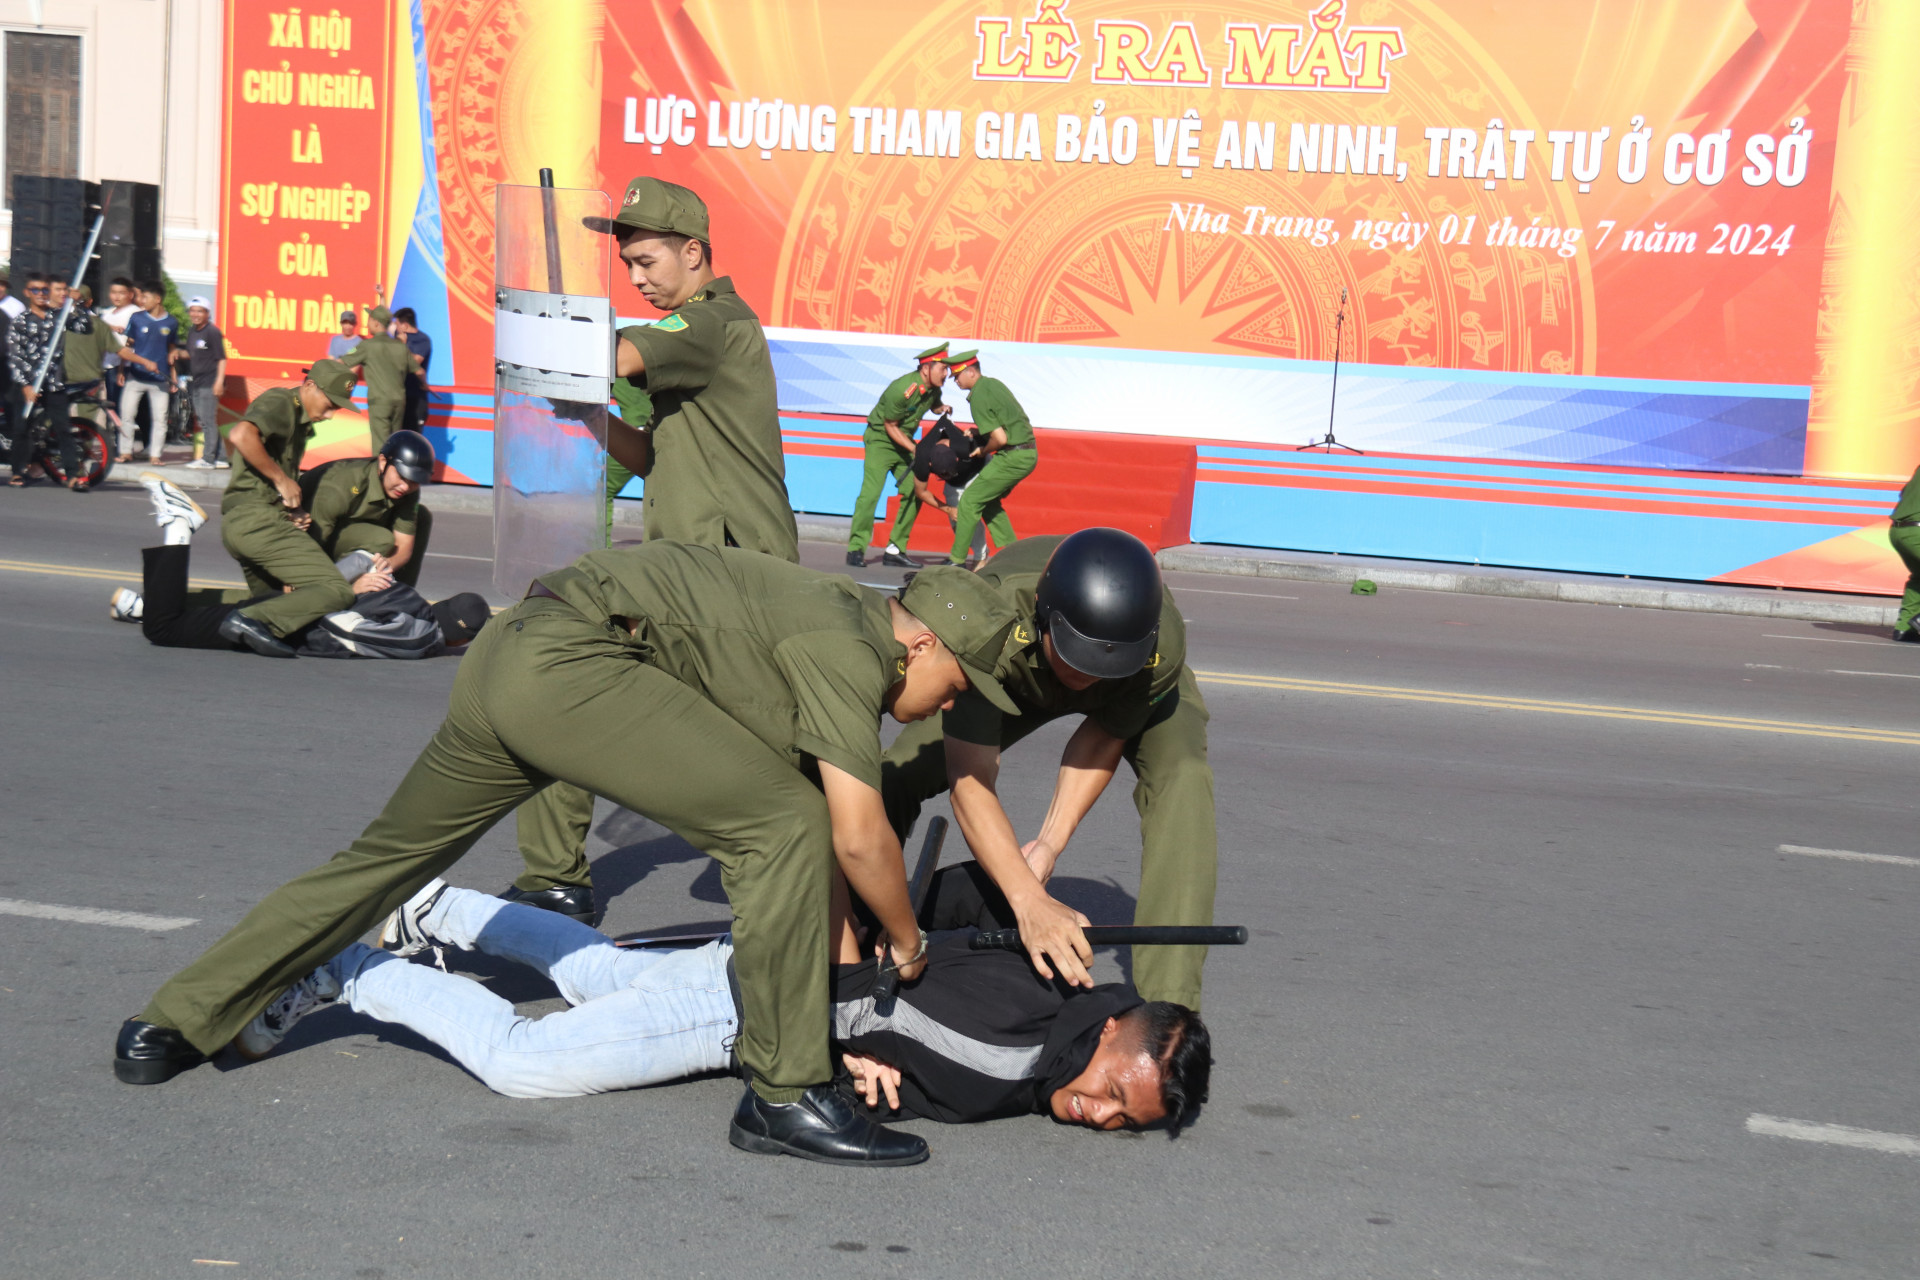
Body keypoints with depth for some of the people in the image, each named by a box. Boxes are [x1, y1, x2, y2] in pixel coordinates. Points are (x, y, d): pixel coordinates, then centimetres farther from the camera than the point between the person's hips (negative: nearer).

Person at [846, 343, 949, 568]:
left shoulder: (933, 389, -4)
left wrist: (943, 409, -5)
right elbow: (890, 426, -18)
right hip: (880, 439, -8)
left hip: (904, 440, 8)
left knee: (915, 494, -1)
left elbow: (935, 406, 20)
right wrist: (915, 449, -20)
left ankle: (894, 550, 5)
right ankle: (856, 549, -10)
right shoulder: (901, 389, -27)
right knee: (871, 492, -16)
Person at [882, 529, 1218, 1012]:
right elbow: (970, 781, -43)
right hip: (1015, 680, 1)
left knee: (1182, 779, -31)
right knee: (892, 778, -13)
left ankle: (1165, 1009, -29)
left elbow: (1105, 735, -22)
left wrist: (1051, 842, -30)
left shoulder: (1163, 644, -42)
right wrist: (1029, 901, -54)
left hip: (1135, 693, -1)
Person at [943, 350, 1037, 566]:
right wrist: (976, 433, 15)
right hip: (1028, 454, 9)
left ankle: (957, 560, 0)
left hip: (1012, 457, -9)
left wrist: (983, 450, -1)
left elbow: (1000, 439, -20)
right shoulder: (993, 383, 12)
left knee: (970, 500, -3)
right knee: (988, 500, 21)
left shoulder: (979, 397, -16)